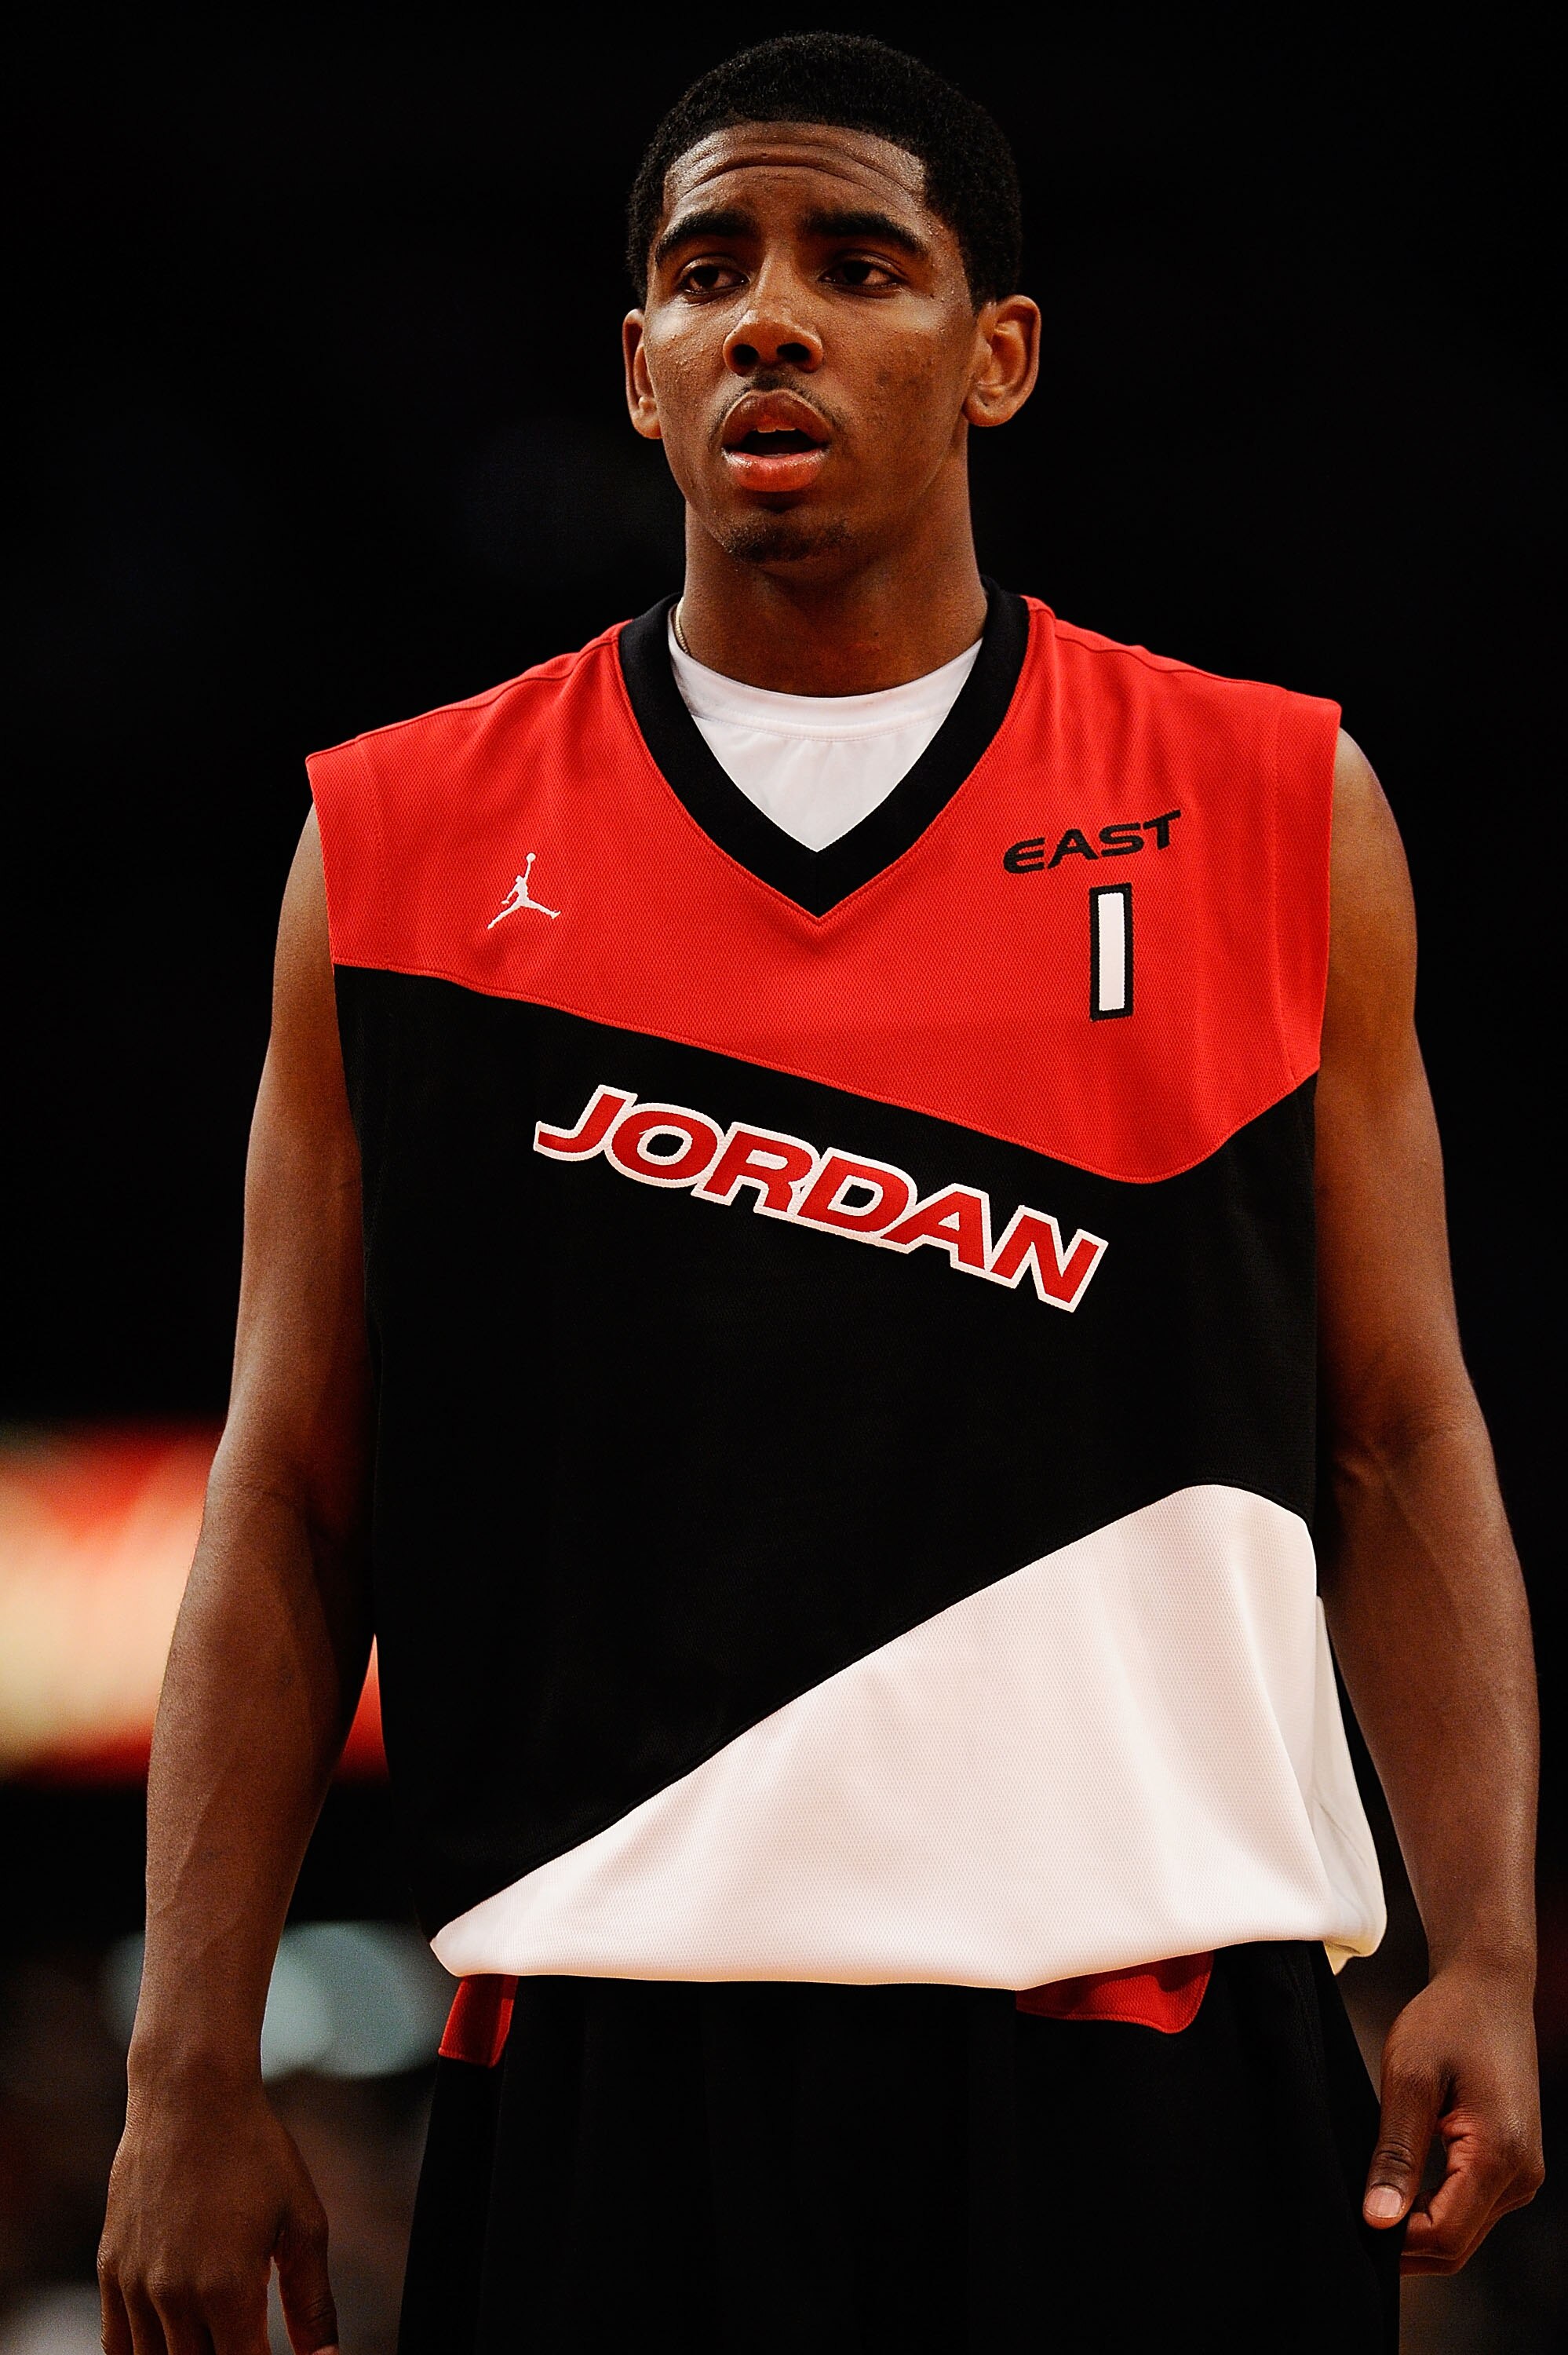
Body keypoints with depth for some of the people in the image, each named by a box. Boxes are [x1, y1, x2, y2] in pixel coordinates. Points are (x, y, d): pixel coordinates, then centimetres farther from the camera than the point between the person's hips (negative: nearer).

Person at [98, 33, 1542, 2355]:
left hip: (1151, 2057, 0)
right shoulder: (405, 845, 7)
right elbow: (292, 1500, 7)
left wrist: (1486, 1957, -4)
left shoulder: (1280, 813, 7)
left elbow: (1398, 1447, 8)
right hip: (620, 2057, 0)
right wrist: (193, 2070, 0)